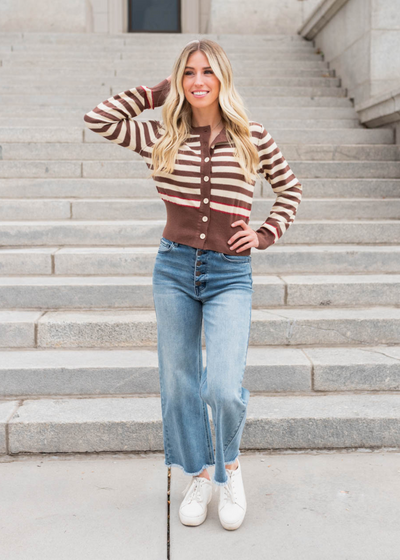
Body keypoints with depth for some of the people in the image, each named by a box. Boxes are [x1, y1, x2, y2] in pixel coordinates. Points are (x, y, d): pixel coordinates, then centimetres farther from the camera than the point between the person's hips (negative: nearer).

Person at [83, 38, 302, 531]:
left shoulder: (253, 138, 2)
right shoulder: (162, 138, 4)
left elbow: (289, 189, 14)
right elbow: (98, 119, 0)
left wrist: (266, 235, 2)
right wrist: (156, 93, 6)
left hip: (230, 274, -2)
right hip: (174, 268, 2)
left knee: (224, 387, -12)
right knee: (179, 382, 10)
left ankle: (229, 466, 21)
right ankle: (199, 476, 32)